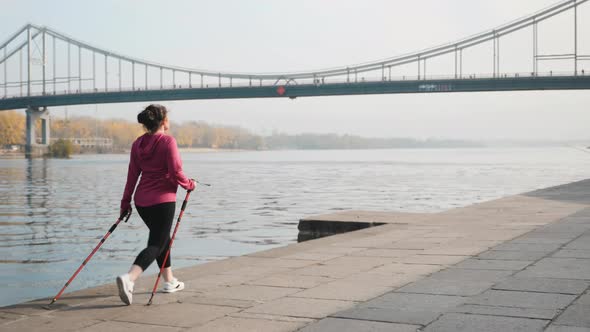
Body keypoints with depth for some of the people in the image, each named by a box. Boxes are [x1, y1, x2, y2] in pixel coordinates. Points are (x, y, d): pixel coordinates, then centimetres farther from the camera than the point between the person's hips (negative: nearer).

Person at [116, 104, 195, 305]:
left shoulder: (138, 143, 7)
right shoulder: (167, 141, -12)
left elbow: (132, 174, 8)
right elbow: (176, 174, -16)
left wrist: (126, 201, 13)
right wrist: (190, 185, 2)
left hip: (141, 200, 7)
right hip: (163, 200, -7)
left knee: (162, 237, 23)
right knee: (156, 244, -5)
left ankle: (169, 281, 32)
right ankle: (129, 278, -26)